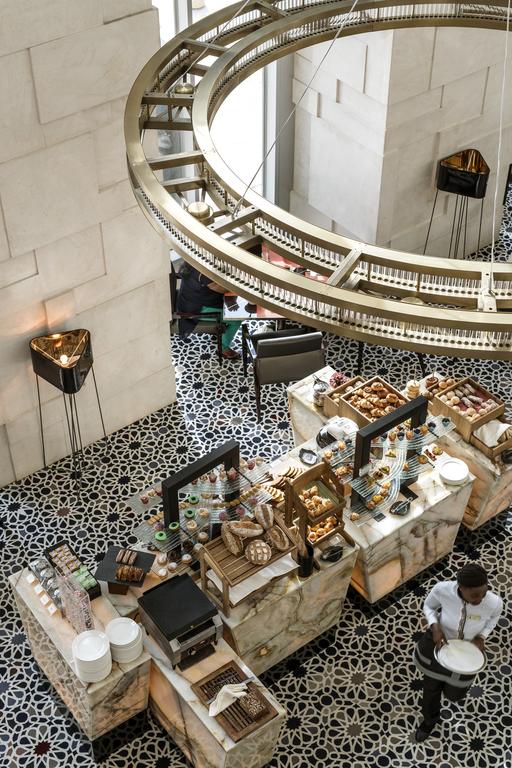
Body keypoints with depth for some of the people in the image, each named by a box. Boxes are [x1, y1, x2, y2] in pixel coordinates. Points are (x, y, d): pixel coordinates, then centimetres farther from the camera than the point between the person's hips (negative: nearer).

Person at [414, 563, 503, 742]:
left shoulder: (494, 602, -35)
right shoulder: (443, 589, -36)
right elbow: (428, 606, -10)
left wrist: (482, 636, -21)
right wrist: (435, 627, -28)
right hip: (437, 643, 0)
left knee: (454, 694, 24)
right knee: (431, 688, 24)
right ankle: (429, 721, 57)